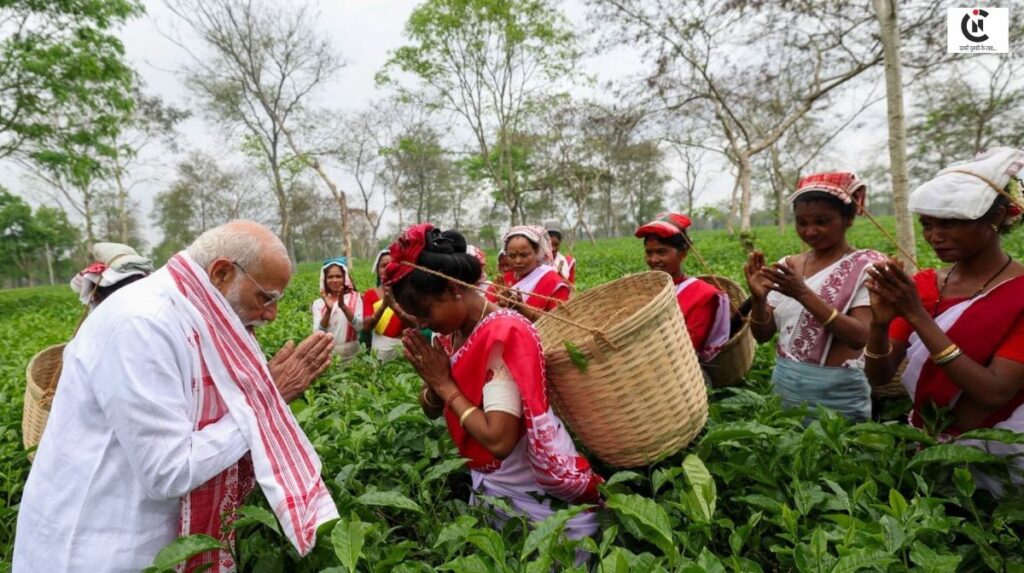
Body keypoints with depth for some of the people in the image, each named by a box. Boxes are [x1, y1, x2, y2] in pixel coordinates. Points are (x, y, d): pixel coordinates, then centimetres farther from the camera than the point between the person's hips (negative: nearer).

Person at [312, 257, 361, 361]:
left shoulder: (355, 297, 1)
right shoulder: (318, 303, 3)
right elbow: (317, 334, -7)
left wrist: (343, 306, -22)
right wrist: (328, 310, -20)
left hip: (352, 354, -1)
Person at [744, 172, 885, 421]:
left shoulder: (866, 265, -8)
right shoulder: (788, 266, 4)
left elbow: (860, 336, -20)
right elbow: (762, 335, 1)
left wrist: (804, 294, -29)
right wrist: (758, 299, -18)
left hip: (838, 398, -4)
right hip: (784, 389, 4)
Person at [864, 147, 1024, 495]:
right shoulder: (921, 286, -1)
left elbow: (995, 393, -23)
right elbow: (879, 378, -6)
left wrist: (918, 316, -26)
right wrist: (880, 323, -24)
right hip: (927, 452, 4)